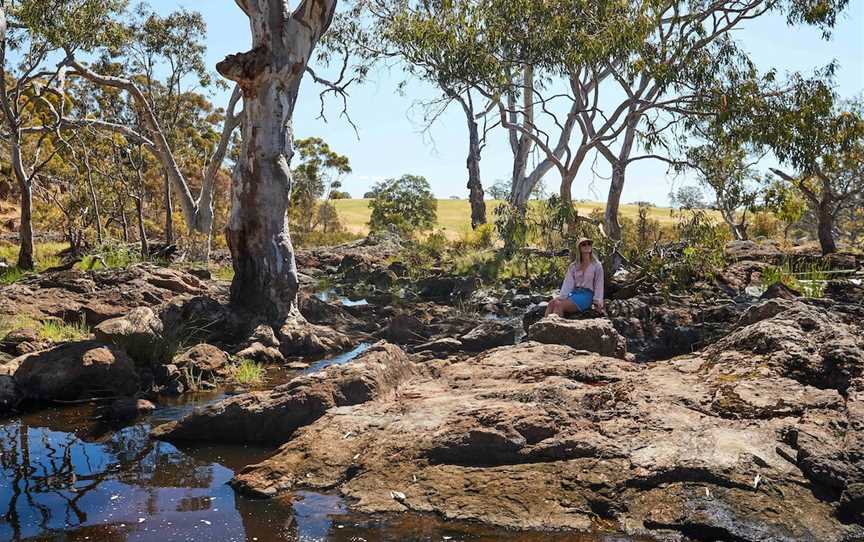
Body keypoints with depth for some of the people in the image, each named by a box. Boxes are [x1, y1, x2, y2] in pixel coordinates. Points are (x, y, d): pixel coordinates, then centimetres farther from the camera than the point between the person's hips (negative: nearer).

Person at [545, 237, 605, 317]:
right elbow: (568, 283, 4)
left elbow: (599, 286, 0)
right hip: (573, 292, 4)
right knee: (552, 303, -26)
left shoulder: (596, 265, 4)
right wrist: (562, 297, -11)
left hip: (586, 294, -4)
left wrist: (597, 303, -11)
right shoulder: (573, 265, 13)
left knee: (559, 305, -29)